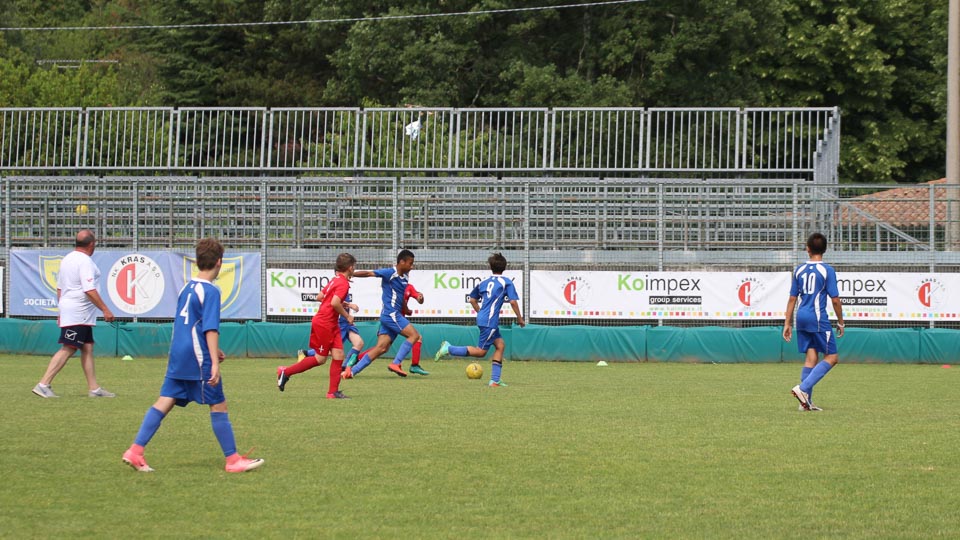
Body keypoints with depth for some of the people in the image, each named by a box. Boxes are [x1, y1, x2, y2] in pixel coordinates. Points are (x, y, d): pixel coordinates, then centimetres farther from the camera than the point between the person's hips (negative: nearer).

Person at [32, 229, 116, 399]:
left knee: (87, 348, 11)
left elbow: (59, 289, 20)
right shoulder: (85, 262, -14)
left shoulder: (67, 259, 14)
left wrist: (61, 312, 25)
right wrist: (105, 310, -20)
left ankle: (94, 388, 13)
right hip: (78, 313, -10)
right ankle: (43, 384, -14)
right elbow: (89, 291, -22)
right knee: (68, 349, -11)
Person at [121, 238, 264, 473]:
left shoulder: (186, 288, 15)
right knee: (218, 405, 0)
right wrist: (215, 362, -21)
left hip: (178, 356, 8)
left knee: (165, 402, 4)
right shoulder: (210, 291, -11)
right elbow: (211, 329, -18)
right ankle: (233, 460, 4)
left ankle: (135, 451, -4)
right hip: (198, 358, -8)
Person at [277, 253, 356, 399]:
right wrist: (347, 316, -13)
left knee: (338, 355, 3)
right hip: (324, 324, -9)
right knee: (320, 359, -1)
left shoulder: (335, 280, 12)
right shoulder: (343, 283, -17)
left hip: (332, 325, 9)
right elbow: (335, 303, -27)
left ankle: (333, 392, 1)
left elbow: (320, 297, 18)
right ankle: (286, 372, 10)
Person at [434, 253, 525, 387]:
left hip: (482, 318, 8)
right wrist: (520, 319, 4)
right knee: (481, 352, -4)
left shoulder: (484, 282, 15)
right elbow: (513, 301, -7)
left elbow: (472, 300, 21)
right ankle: (449, 349, -10)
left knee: (500, 345, 11)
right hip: (490, 321, -8)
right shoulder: (506, 282, -3)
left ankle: (495, 380, 5)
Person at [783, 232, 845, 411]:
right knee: (832, 357, 0)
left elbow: (792, 299, 11)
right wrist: (840, 323, 3)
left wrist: (787, 324, 16)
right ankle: (803, 388, -15)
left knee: (811, 357, 9)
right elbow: (835, 299, -7)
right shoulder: (827, 270, -6)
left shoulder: (799, 270, 8)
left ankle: (806, 401, 5)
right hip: (818, 317, -6)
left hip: (801, 317, 6)